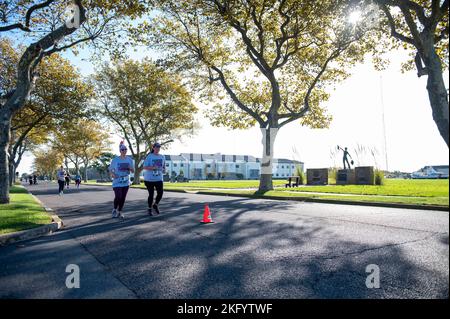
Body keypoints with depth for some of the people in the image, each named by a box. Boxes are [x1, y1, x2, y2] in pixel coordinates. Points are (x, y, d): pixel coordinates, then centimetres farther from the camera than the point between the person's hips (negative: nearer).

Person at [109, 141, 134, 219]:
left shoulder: (129, 160, 4)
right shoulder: (115, 159, -4)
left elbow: (133, 171, 9)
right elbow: (110, 169, 3)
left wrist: (130, 168, -13)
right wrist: (112, 174, -17)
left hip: (126, 182, 3)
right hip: (117, 182, -3)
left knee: (123, 198, 6)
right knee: (118, 197, -12)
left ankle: (120, 211, 23)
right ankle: (115, 209, 15)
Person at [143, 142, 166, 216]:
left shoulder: (162, 157, 9)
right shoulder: (149, 156, -5)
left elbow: (164, 165, 24)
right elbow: (145, 167, -10)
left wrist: (164, 169, 3)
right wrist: (152, 167, -25)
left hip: (159, 179, 4)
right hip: (149, 179, -3)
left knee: (160, 192, -7)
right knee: (151, 194, 2)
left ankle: (155, 205, 20)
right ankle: (150, 209, 22)